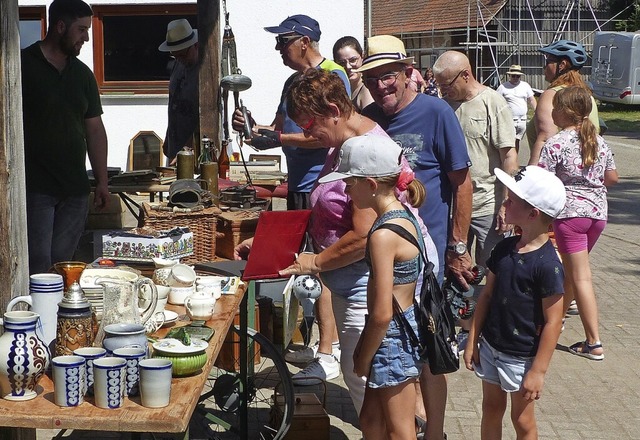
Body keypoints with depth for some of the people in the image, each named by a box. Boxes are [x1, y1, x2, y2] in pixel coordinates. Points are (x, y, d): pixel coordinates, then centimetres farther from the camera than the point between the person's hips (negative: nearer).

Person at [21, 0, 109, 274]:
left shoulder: (83, 74, 14)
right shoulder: (24, 66, -3)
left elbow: (95, 129, 17)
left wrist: (102, 182, 11)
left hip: (76, 189, 5)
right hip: (35, 188, -5)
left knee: (63, 266, 8)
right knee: (38, 267, -8)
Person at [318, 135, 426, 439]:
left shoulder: (383, 234, -26)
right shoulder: (403, 216, 3)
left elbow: (382, 314, -24)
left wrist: (363, 357, -10)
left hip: (392, 336, -9)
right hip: (405, 325, 9)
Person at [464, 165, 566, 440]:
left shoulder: (547, 264, -22)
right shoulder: (504, 248, -2)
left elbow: (553, 322, -19)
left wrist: (538, 371, -18)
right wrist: (473, 341, 6)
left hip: (521, 357, -6)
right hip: (490, 346, 6)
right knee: (491, 409, 19)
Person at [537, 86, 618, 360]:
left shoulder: (555, 144, -13)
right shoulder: (599, 142, 7)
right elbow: (612, 178, 15)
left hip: (570, 212, -6)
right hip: (598, 212, 7)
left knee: (580, 277, -2)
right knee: (570, 270, 21)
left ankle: (594, 344, -1)